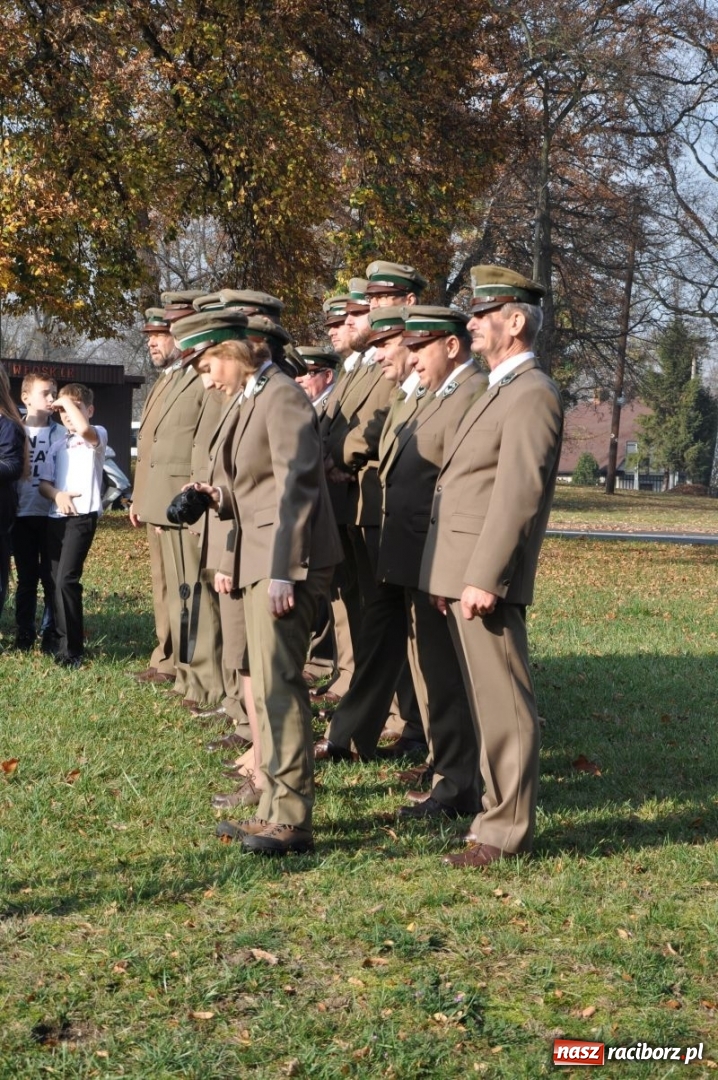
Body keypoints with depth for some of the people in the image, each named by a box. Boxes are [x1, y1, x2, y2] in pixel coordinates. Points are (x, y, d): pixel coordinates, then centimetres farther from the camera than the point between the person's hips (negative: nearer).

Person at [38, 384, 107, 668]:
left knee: (66, 579, -15)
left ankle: (71, 650, -11)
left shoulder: (97, 435, 1)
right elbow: (43, 482, 14)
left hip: (82, 515, -7)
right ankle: (62, 641, 19)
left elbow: (84, 428, -25)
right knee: (57, 580, 7)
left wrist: (68, 400, -10)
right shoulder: (58, 445, 19)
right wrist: (57, 494, -8)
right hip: (55, 516, 7)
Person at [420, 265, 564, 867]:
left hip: (487, 578, -10)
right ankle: (499, 809, 24)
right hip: (463, 573, 10)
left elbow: (518, 494, -20)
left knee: (502, 704, -4)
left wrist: (482, 578, -23)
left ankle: (507, 831, 3)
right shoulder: (500, 390, 20)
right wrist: (452, 575, 16)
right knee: (486, 700, 15)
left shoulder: (531, 393, -12)